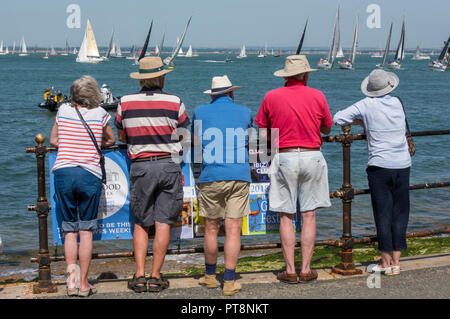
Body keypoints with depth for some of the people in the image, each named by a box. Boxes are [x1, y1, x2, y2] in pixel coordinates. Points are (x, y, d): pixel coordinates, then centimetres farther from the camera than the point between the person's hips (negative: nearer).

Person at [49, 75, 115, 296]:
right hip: (89, 174, -2)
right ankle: (83, 284, 7)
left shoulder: (63, 111, 8)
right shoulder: (100, 114, 3)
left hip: (63, 172, 2)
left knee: (69, 229, 11)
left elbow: (53, 140, 19)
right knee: (86, 230, 4)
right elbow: (111, 140, 18)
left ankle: (72, 278, 1)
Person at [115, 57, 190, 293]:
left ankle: (139, 275, 5)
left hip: (140, 166, 1)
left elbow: (121, 137, 12)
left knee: (140, 223, 11)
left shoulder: (125, 103, 1)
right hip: (168, 165, -1)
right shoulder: (174, 103, -4)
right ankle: (155, 277, 4)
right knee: (163, 223, 3)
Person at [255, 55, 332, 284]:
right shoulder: (317, 96, 0)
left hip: (284, 158, -1)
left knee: (286, 217, 4)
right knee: (309, 216, 7)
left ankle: (290, 270, 5)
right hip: (312, 157, 1)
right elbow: (327, 129, 13)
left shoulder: (271, 97, -1)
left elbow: (263, 135, 2)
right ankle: (306, 269, 8)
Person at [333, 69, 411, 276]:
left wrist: (361, 122, 9)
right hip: (403, 165, 3)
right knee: (399, 213, 8)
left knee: (383, 214, 2)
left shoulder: (367, 105, -5)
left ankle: (386, 262, 5)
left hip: (379, 167, -3)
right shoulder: (397, 103, 5)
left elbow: (338, 119, -4)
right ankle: (396, 262, 8)